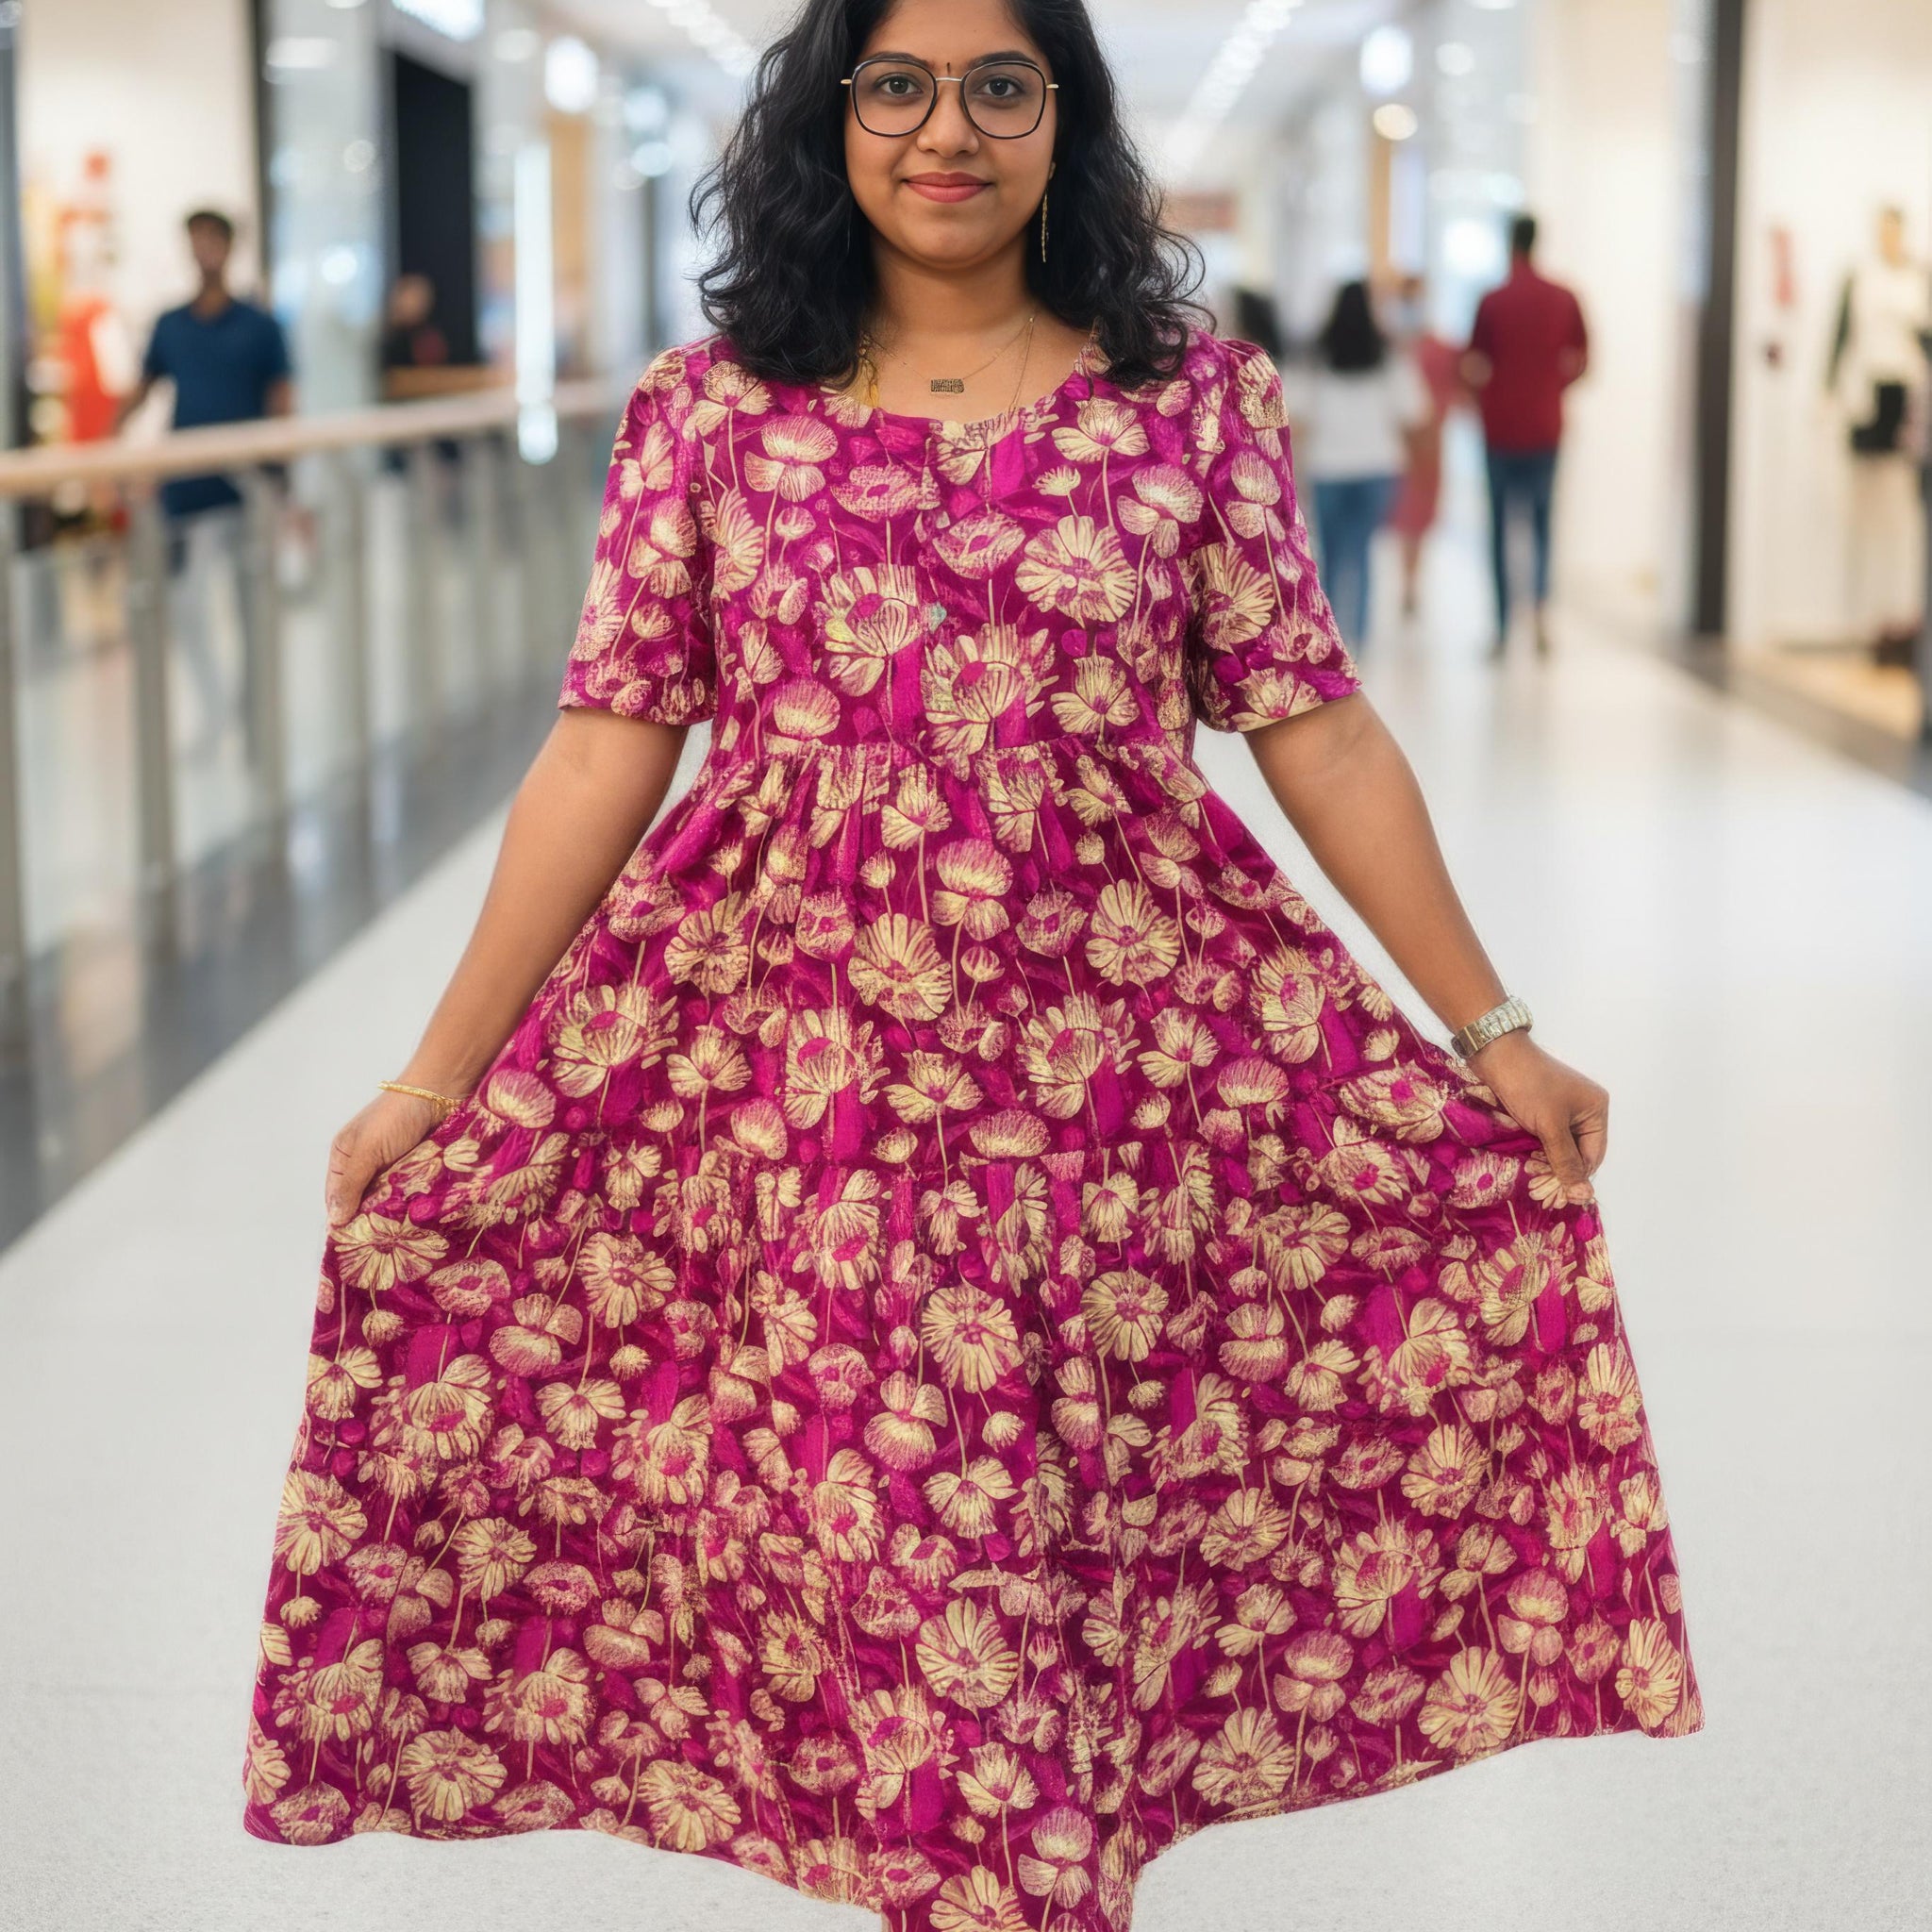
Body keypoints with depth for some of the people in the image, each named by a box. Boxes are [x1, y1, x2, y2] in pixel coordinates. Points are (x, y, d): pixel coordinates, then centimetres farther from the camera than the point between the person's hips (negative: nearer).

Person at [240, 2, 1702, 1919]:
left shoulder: (1195, 397, 2)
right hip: (789, 1077, 0)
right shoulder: (707, 410, 2)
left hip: (1120, 1070, 0)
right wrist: (436, 1072, 0)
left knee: (1081, 1549, 7)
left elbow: (1316, 730, 4)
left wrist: (1492, 1029, 3)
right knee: (882, 1560, 5)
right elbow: (607, 749, 2)